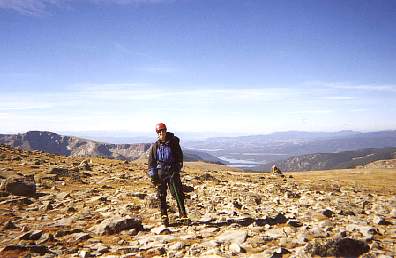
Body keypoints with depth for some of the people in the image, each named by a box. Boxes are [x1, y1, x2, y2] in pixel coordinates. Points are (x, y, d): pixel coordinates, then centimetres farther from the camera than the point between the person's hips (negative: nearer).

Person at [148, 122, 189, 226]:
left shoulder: (173, 143, 2)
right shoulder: (155, 146, 6)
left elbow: (180, 157, 6)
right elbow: (151, 161, 9)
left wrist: (178, 169, -4)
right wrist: (152, 175, 2)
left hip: (172, 171, -2)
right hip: (160, 173, 2)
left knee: (178, 194, -7)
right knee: (161, 196, 4)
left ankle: (182, 215, -3)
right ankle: (164, 217, 13)